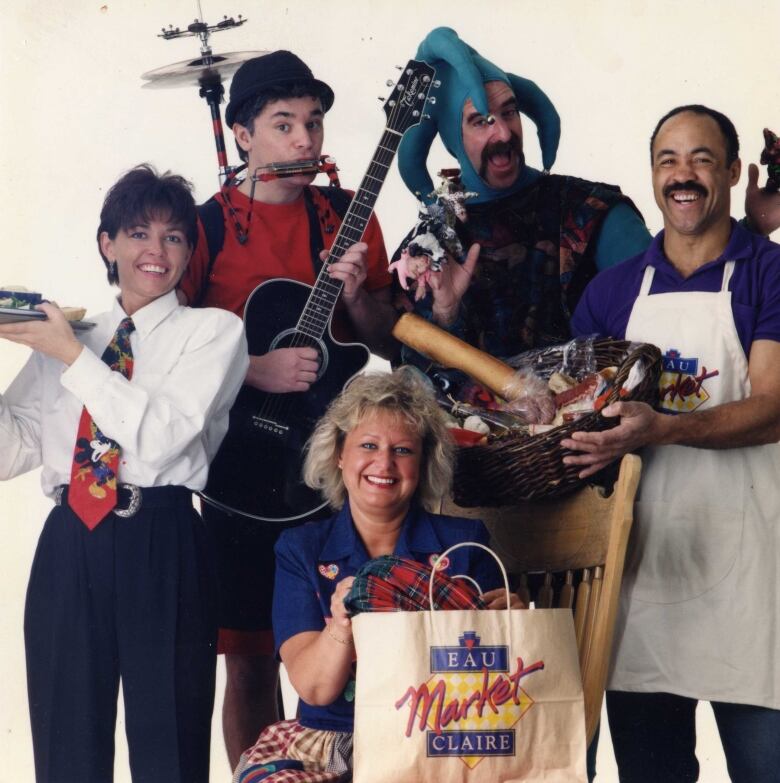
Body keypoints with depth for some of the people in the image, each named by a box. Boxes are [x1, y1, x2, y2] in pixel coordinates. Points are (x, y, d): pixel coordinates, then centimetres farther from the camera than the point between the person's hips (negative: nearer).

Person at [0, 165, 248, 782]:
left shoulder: (214, 331, 4)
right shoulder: (65, 334, 16)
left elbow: (162, 436, -11)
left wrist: (74, 357, -10)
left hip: (162, 550, -3)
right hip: (68, 547, 4)